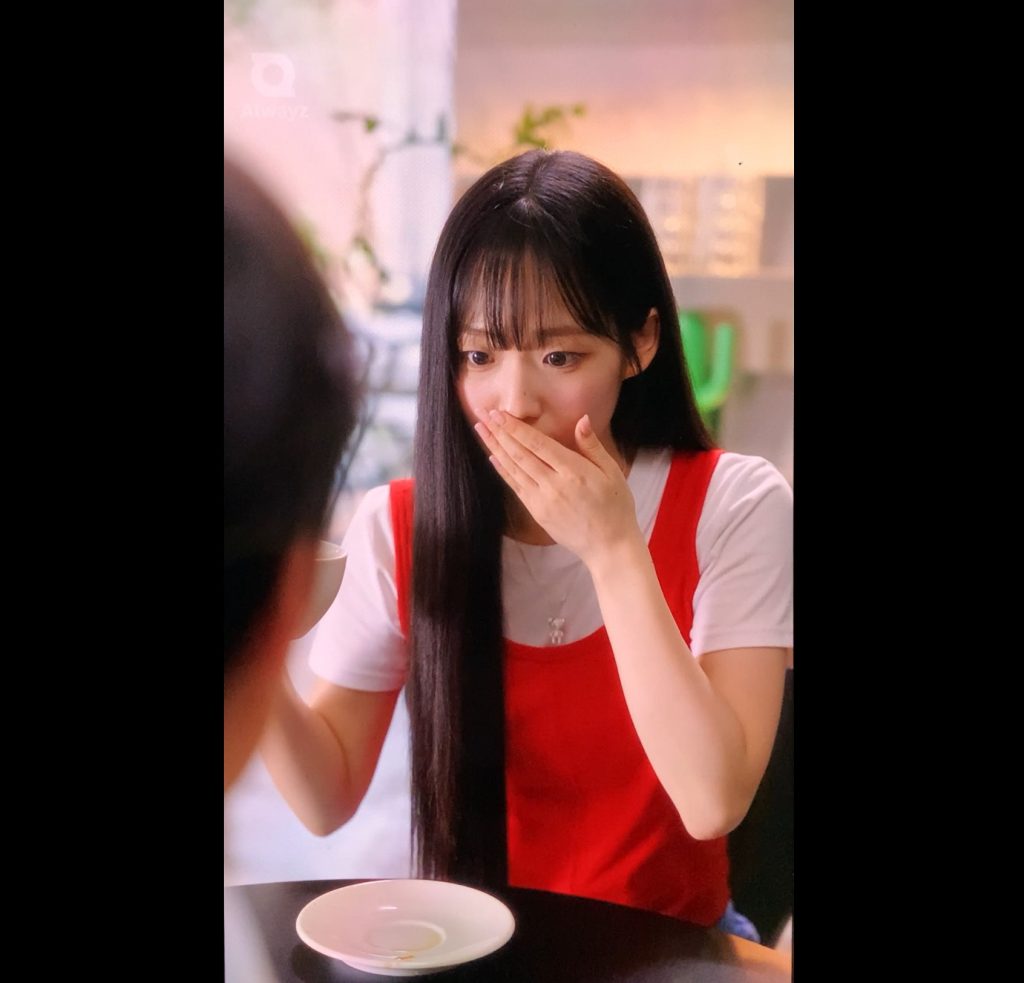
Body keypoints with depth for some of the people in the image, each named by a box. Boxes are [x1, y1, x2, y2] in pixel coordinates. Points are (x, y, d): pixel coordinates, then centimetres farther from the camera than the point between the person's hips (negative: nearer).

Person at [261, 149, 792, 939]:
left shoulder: (736, 507, -12)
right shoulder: (399, 526, -6)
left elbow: (713, 801, -19)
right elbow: (327, 800, -7)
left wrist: (611, 549, -23)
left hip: (668, 945, -2)